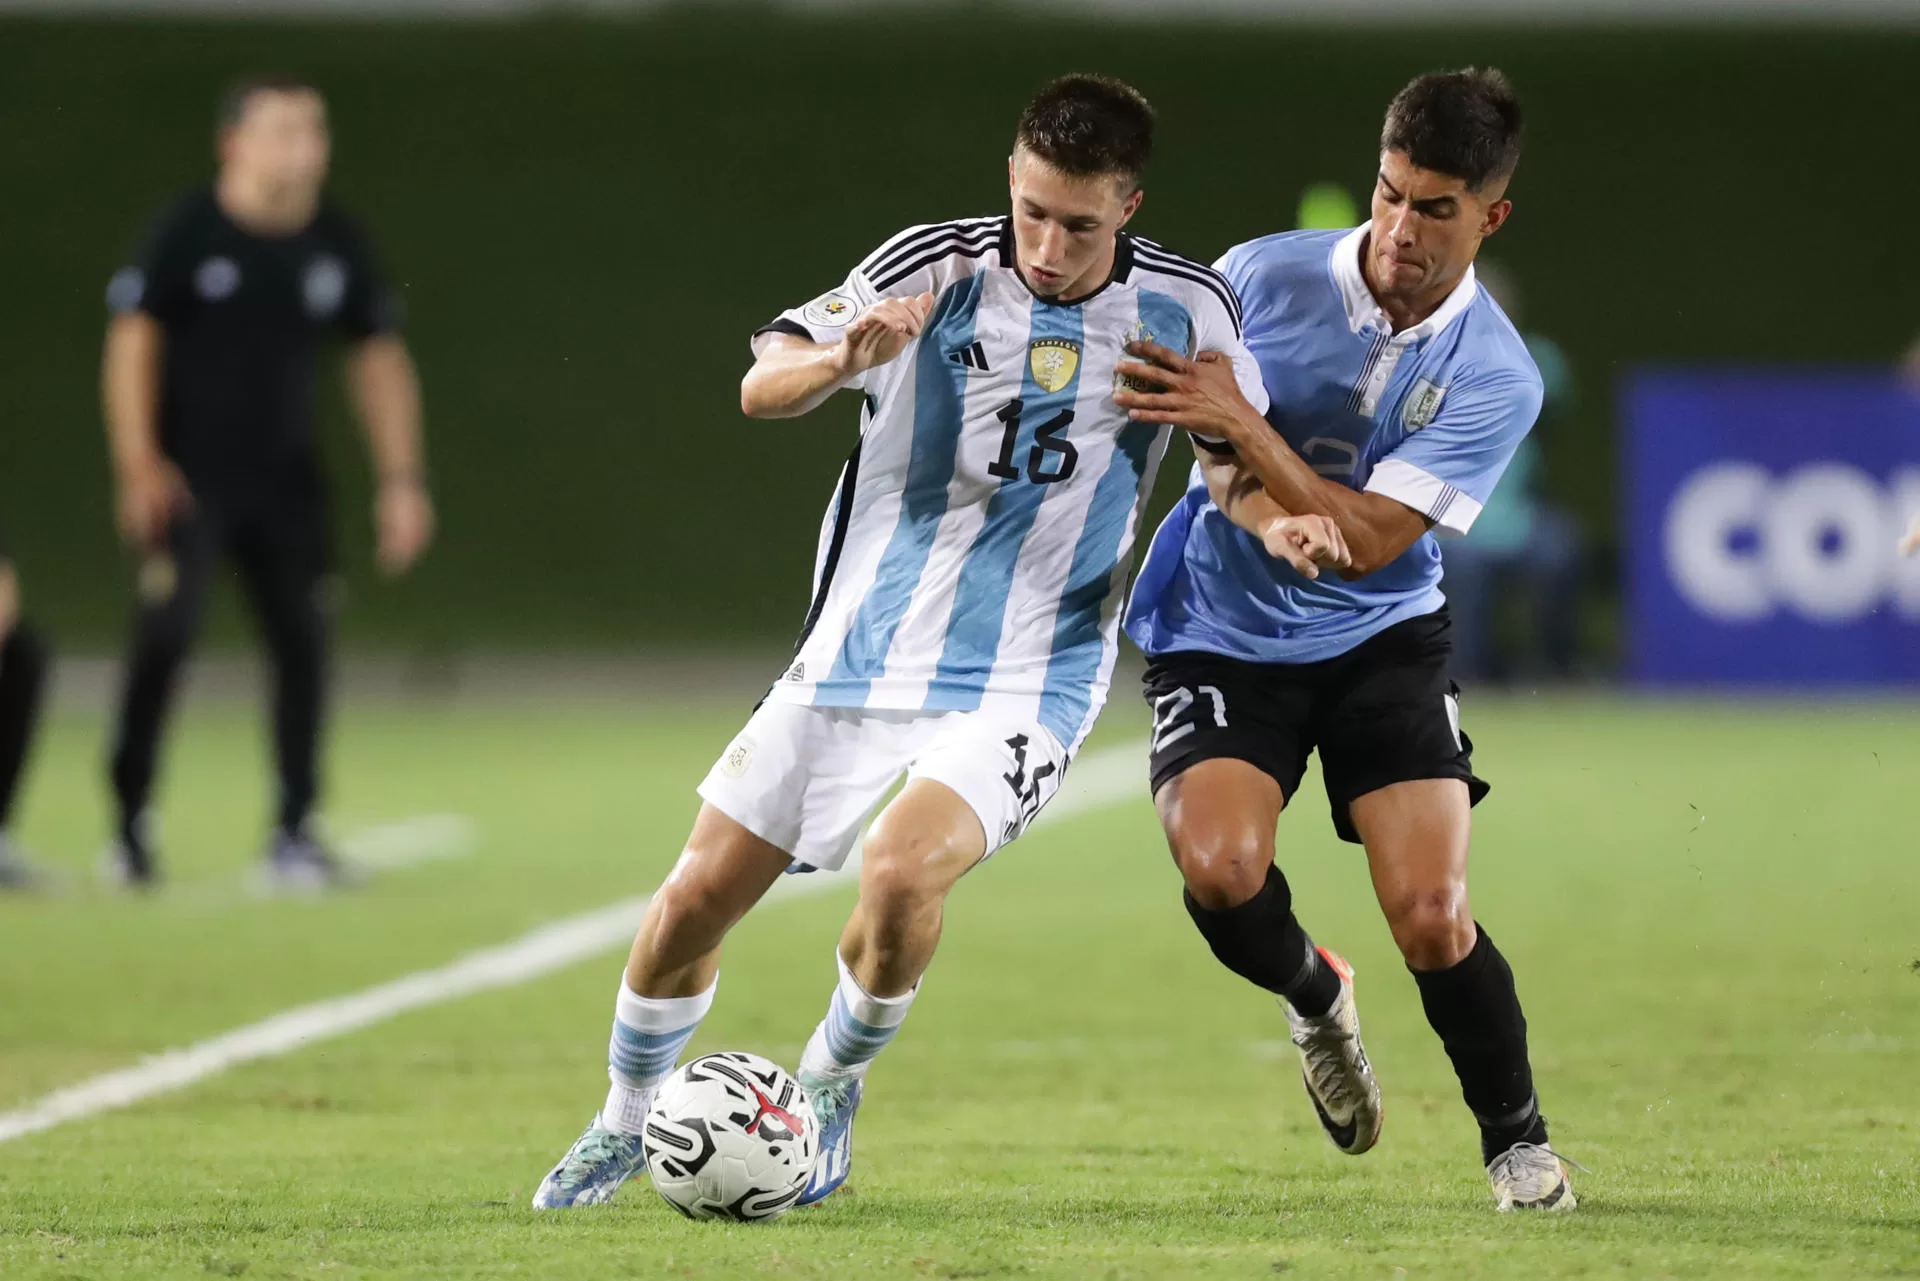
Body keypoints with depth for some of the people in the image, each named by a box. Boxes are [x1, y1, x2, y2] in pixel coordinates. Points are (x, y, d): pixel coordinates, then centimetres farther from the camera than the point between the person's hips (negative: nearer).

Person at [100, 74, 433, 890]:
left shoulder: (336, 245, 3)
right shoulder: (187, 233, -9)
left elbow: (378, 357, 11)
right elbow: (133, 340, -9)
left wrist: (402, 478, 6)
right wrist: (139, 465, -17)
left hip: (285, 484, 4)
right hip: (189, 478, -4)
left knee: (303, 641, 0)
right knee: (165, 632, -16)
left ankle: (294, 831, 10)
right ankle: (130, 818, -5)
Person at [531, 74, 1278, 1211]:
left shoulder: (1184, 309, -5)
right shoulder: (937, 268, -9)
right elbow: (762, 388, -14)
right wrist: (844, 357, -37)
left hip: (1025, 682, -2)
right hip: (860, 650, 2)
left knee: (901, 874, -28)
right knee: (698, 898, 1)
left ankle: (828, 1095, 1)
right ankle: (625, 1128, 29)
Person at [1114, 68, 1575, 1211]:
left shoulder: (1495, 378, -13)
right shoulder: (1264, 277, -11)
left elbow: (1368, 539, -19)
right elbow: (1214, 451, -7)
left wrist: (1242, 424, -30)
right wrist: (1271, 518, -30)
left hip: (1381, 639, 0)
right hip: (1222, 634, 0)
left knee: (1431, 916, -15)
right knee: (1220, 867, -25)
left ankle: (1519, 1140, 10)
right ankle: (1315, 997, 11)